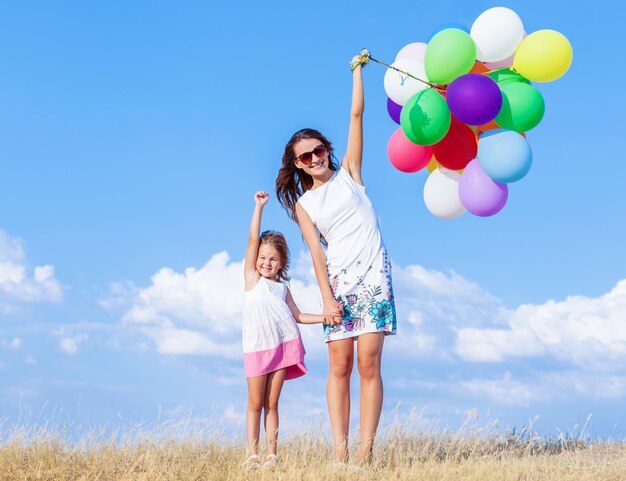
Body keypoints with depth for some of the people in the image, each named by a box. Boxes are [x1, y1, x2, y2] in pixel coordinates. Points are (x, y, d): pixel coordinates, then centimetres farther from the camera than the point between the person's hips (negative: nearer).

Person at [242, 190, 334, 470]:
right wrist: (259, 206, 1)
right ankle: (252, 455, -1)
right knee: (255, 403, -2)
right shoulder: (252, 277, 10)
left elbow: (298, 315, 18)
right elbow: (253, 238, 3)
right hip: (257, 347, -2)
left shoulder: (282, 287, 18)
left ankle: (272, 455, 3)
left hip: (284, 345, 3)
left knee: (272, 403, 4)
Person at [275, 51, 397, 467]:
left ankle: (366, 451, -12)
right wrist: (327, 297, -8)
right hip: (337, 279, 1)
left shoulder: (348, 173, 11)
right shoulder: (303, 203, 12)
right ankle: (340, 451, -8)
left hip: (372, 275, -1)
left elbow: (357, 114, 7)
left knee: (369, 364, -9)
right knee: (339, 366, -5)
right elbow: (316, 250, 2)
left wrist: (358, 71, 8)